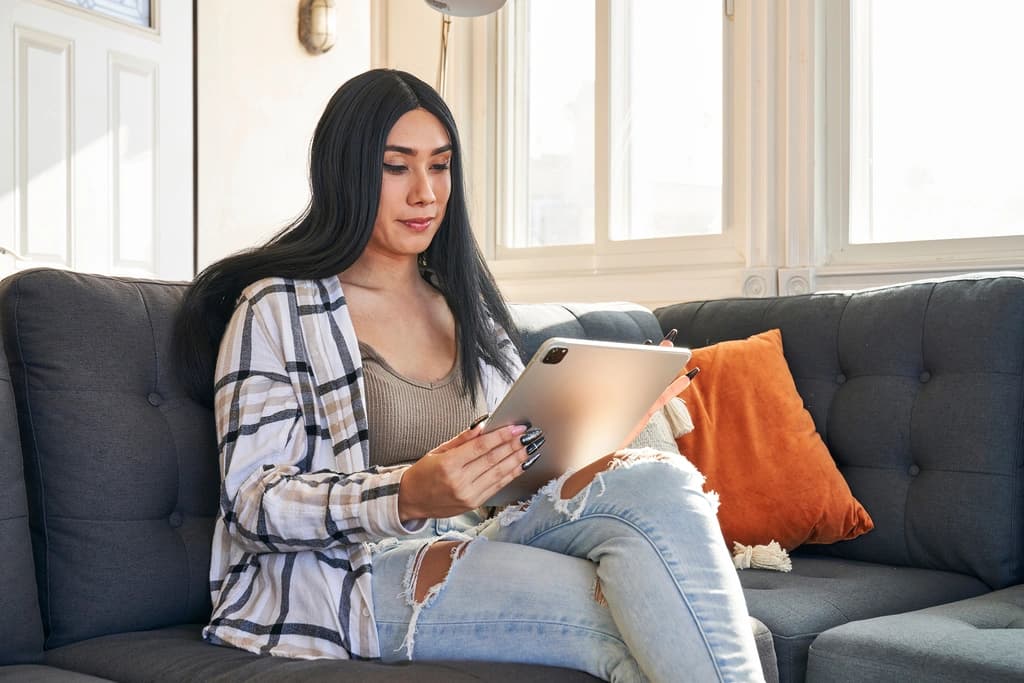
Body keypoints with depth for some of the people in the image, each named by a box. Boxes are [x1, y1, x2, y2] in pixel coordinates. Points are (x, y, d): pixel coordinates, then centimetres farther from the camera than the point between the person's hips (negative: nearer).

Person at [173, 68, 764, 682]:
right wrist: (409, 496, -27)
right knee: (624, 619, -30)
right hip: (338, 575, -6)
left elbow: (527, 453, 18)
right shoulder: (277, 309, -1)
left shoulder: (468, 304, 19)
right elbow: (254, 503, -9)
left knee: (661, 482, -24)